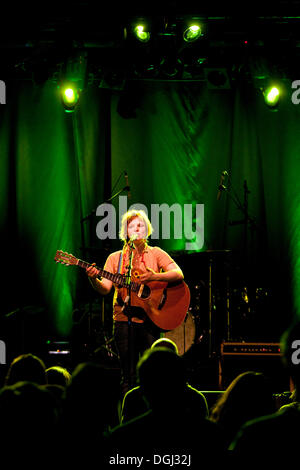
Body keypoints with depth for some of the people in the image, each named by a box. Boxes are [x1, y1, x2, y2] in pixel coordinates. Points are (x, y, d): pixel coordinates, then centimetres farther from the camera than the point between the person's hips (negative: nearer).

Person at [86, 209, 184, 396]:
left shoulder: (156, 253, 9)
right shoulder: (115, 258, 13)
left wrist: (154, 277, -21)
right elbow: (105, 289, 4)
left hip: (150, 319, -1)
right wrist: (94, 279, -18)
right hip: (124, 319, 1)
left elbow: (178, 274, -4)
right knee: (129, 375, 1)